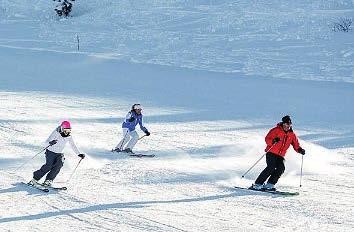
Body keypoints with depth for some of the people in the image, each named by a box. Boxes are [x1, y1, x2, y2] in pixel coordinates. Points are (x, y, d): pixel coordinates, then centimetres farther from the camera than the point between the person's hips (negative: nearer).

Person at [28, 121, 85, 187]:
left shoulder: (69, 136, -3)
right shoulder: (56, 133, -17)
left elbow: (73, 145, 10)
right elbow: (47, 141, -19)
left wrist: (79, 154, 5)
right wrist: (50, 143, -43)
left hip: (59, 154, 4)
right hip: (51, 152, -4)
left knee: (58, 165, -21)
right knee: (48, 166, -18)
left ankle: (48, 180, -15)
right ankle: (35, 179, -6)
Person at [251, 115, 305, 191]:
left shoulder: (292, 135, 9)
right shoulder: (276, 130, -5)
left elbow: (296, 145, 14)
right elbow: (267, 139, -11)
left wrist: (300, 150, -7)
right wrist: (273, 141, -32)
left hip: (281, 155, 5)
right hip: (271, 153, -5)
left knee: (281, 168, -18)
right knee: (271, 167, -22)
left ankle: (270, 185, -10)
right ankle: (257, 184, -18)